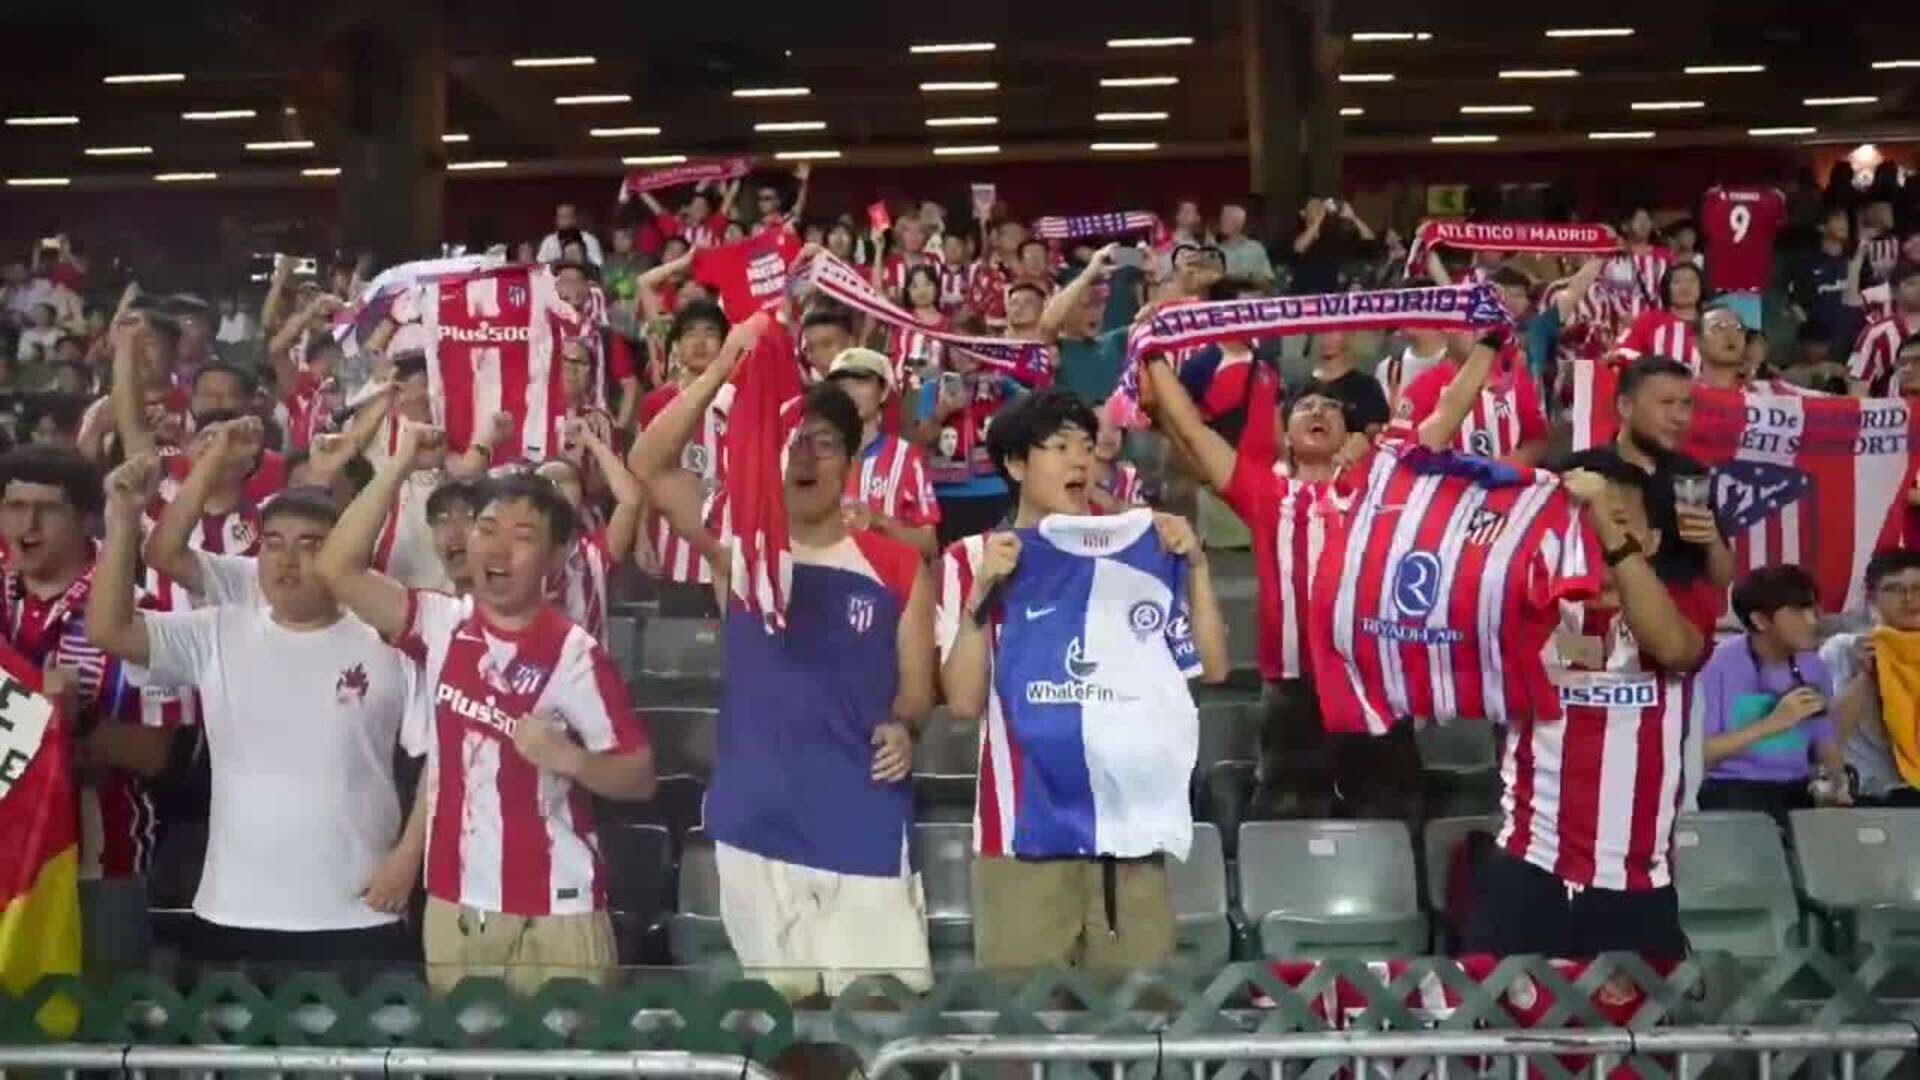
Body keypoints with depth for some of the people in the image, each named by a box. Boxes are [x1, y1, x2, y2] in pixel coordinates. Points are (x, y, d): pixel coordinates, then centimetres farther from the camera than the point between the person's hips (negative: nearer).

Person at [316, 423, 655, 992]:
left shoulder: (575, 655, -11)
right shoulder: (442, 625, 1)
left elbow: (639, 777, -9)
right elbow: (337, 567, -8)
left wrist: (568, 758, -27)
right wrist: (400, 464, -9)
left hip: (554, 909, -4)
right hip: (453, 901, 4)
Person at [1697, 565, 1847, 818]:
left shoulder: (1813, 668, 8)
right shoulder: (1719, 664, -11)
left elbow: (1826, 744, 14)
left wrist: (1836, 782, -7)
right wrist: (1771, 724, -19)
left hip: (1798, 792, 6)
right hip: (1732, 791, -6)